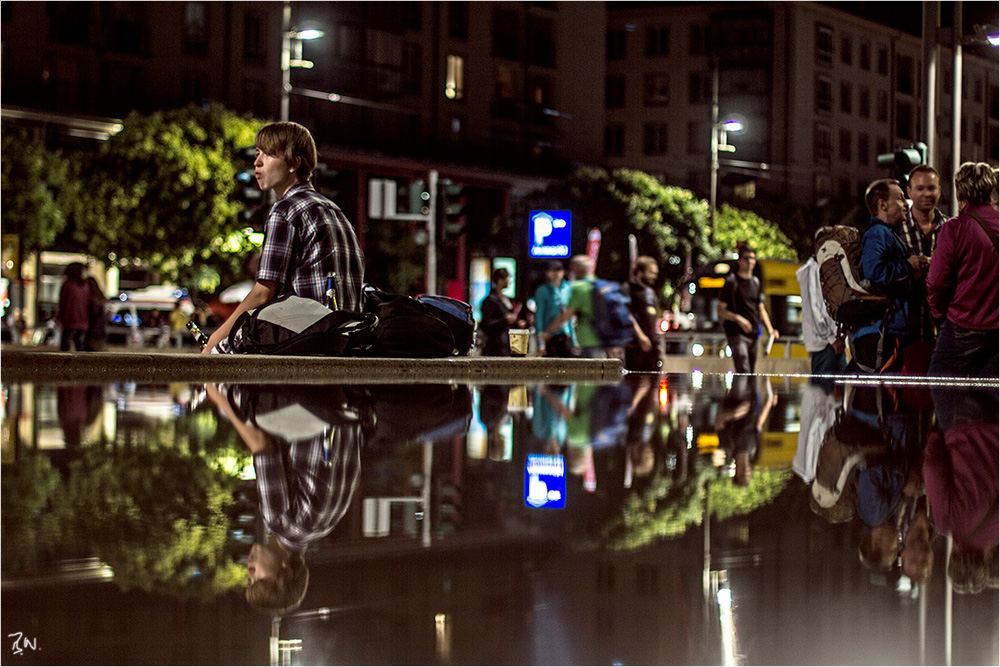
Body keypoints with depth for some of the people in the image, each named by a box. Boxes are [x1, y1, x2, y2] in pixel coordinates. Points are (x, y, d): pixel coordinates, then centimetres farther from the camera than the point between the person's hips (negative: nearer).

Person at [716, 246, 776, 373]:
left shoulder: (756, 282, 16)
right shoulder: (731, 282, -3)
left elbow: (761, 310, 20)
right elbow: (720, 310, -5)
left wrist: (769, 328, 4)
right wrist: (738, 318, -20)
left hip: (753, 334, 7)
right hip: (736, 334, -7)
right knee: (743, 372, -19)